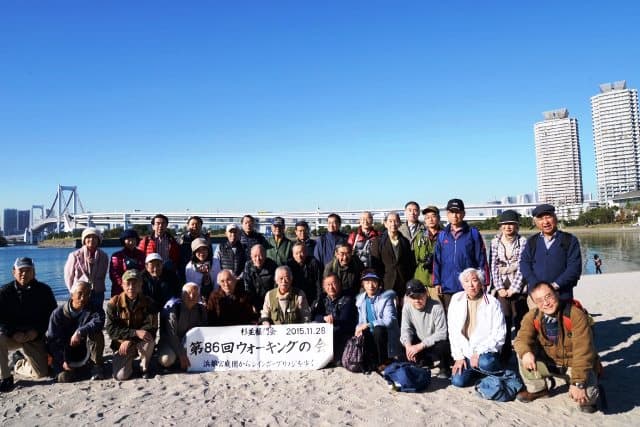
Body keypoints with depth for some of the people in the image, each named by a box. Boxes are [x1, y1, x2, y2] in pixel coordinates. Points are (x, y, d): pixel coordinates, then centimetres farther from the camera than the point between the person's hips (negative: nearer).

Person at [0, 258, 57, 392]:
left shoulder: (44, 290, -5)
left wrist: (36, 332, -16)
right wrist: (13, 333, -24)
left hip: (35, 337, 0)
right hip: (12, 336, 0)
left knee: (42, 373, -8)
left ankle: (18, 363, 26)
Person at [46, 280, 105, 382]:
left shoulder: (94, 309, -7)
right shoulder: (58, 313, -6)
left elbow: (99, 321, -31)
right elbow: (52, 340, -6)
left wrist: (80, 332, -44)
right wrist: (62, 361, -17)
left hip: (86, 351, 1)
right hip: (66, 354, -1)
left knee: (96, 334, -27)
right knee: (63, 377, -27)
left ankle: (96, 367, -16)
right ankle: (86, 369, -1)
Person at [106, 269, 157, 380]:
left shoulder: (148, 302, -7)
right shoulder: (114, 303, -8)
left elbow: (151, 328, -14)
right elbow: (111, 330, -16)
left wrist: (130, 340, -25)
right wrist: (135, 333, -28)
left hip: (141, 343, 0)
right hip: (121, 344, 0)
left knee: (149, 340, -34)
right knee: (120, 376, -20)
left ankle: (145, 366, -4)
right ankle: (129, 364, 17)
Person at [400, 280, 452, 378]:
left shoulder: (436, 306, -26)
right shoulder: (407, 307, -11)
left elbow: (441, 333, -29)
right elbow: (406, 329, -7)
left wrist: (420, 346, -32)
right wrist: (408, 345, -28)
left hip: (437, 342, -6)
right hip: (421, 342, 6)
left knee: (441, 346, -36)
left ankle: (445, 368, -2)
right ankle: (425, 360, 13)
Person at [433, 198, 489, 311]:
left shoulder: (473, 233, 3)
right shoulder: (442, 235, 9)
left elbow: (481, 259, 2)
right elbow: (436, 261, 9)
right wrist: (436, 282, 2)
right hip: (447, 287, 2)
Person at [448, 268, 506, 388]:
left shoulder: (493, 303, -8)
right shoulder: (456, 299, 0)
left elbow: (499, 335, -11)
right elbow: (453, 332, 2)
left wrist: (479, 352, -18)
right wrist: (458, 356, -4)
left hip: (486, 351, -3)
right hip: (465, 351, 3)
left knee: (485, 363, -34)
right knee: (458, 381, -14)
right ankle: (476, 369, 16)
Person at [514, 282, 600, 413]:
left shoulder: (576, 315, -25)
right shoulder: (532, 316, -10)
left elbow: (582, 352, -28)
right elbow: (523, 338, -18)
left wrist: (578, 383, -32)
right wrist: (526, 352, -43)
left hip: (575, 365, -4)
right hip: (550, 363, 4)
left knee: (586, 394, -30)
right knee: (523, 355, -18)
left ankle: (589, 393, 11)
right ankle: (537, 389, 8)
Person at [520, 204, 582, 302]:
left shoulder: (570, 240, 4)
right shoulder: (532, 241, 13)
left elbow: (574, 267, -4)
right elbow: (524, 264, 5)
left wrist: (556, 285, -14)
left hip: (562, 295, -2)